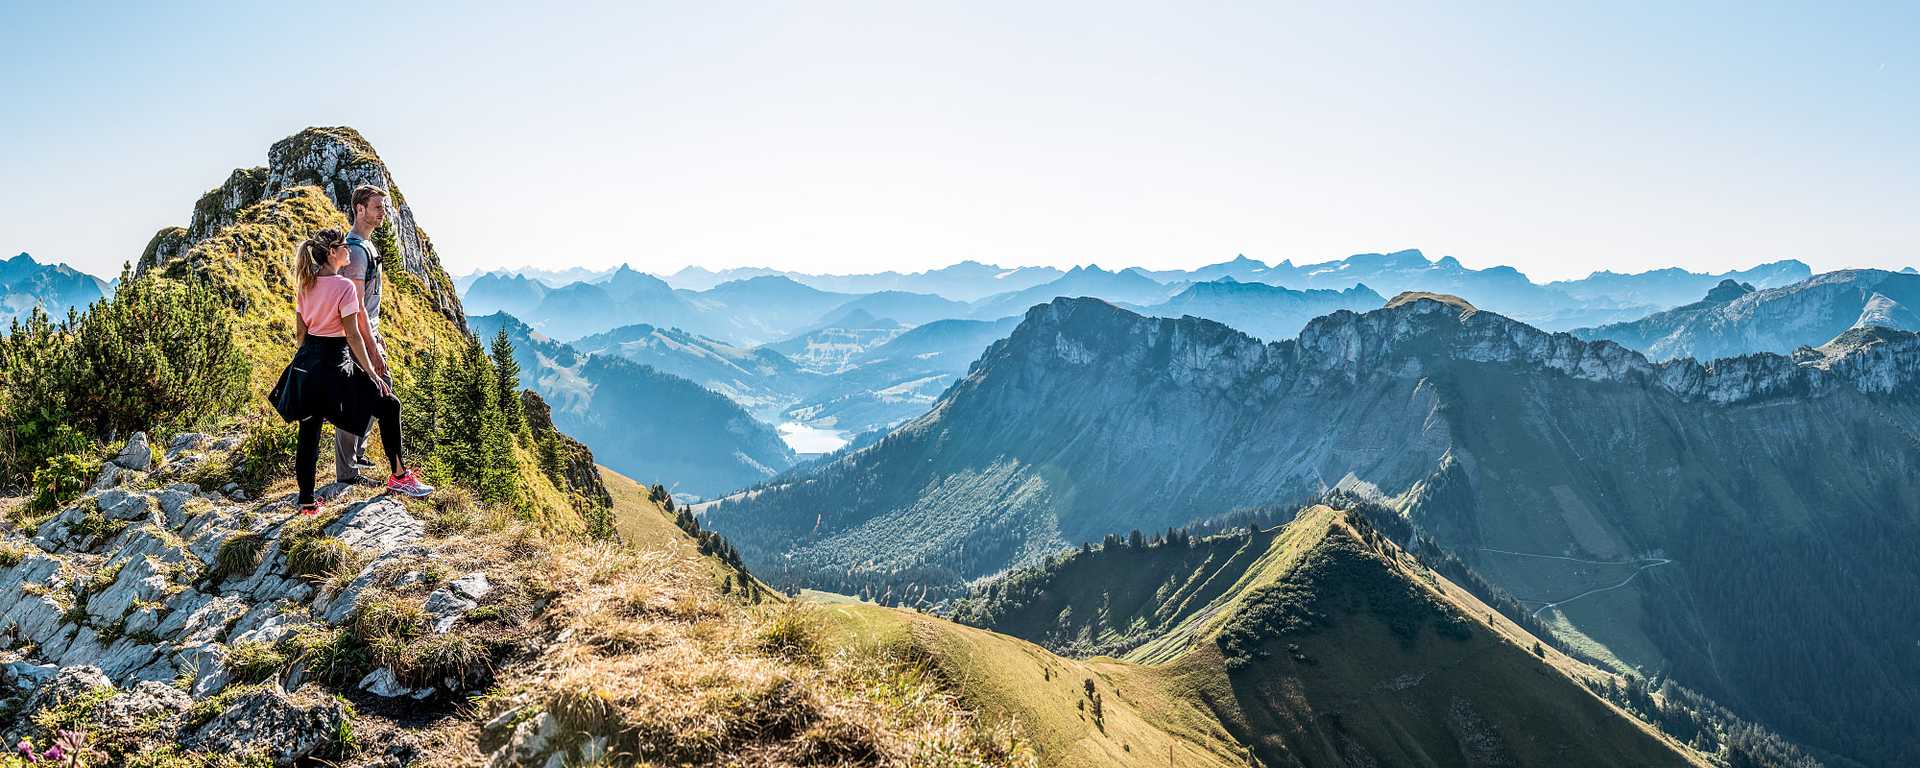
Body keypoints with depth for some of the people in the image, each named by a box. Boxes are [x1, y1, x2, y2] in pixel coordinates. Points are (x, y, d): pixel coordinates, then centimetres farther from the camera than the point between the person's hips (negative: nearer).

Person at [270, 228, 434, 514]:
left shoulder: (307, 286, 9)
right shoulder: (344, 286, -14)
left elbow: (299, 332, 13)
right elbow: (353, 335, -15)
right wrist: (371, 373, -11)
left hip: (307, 362, 8)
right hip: (334, 361, -8)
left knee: (308, 431, 10)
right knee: (388, 405, 7)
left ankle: (307, 501, 14)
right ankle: (398, 475, 12)